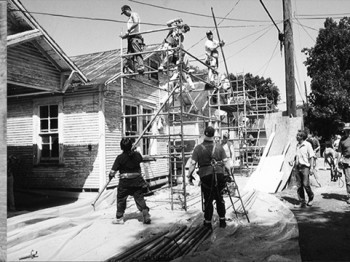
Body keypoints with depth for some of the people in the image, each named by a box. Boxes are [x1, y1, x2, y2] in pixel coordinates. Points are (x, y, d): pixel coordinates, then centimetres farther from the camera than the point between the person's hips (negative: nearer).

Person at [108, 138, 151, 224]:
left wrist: (111, 176, 9)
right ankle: (146, 215, 2)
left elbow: (113, 171, -12)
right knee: (140, 199, 9)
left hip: (125, 182, -2)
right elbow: (141, 159, 22)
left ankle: (119, 218, 21)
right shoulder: (137, 154, -4)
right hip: (137, 181, 3)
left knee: (121, 199, 14)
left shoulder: (120, 157, -13)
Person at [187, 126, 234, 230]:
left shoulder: (198, 148, -1)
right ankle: (222, 220, 23)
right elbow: (225, 162, 0)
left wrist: (189, 175, 2)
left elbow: (193, 164, -7)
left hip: (206, 176, -1)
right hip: (219, 175, 2)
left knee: (208, 200, 9)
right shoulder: (219, 147, 3)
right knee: (219, 198, 16)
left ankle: (208, 222, 18)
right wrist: (230, 168, 15)